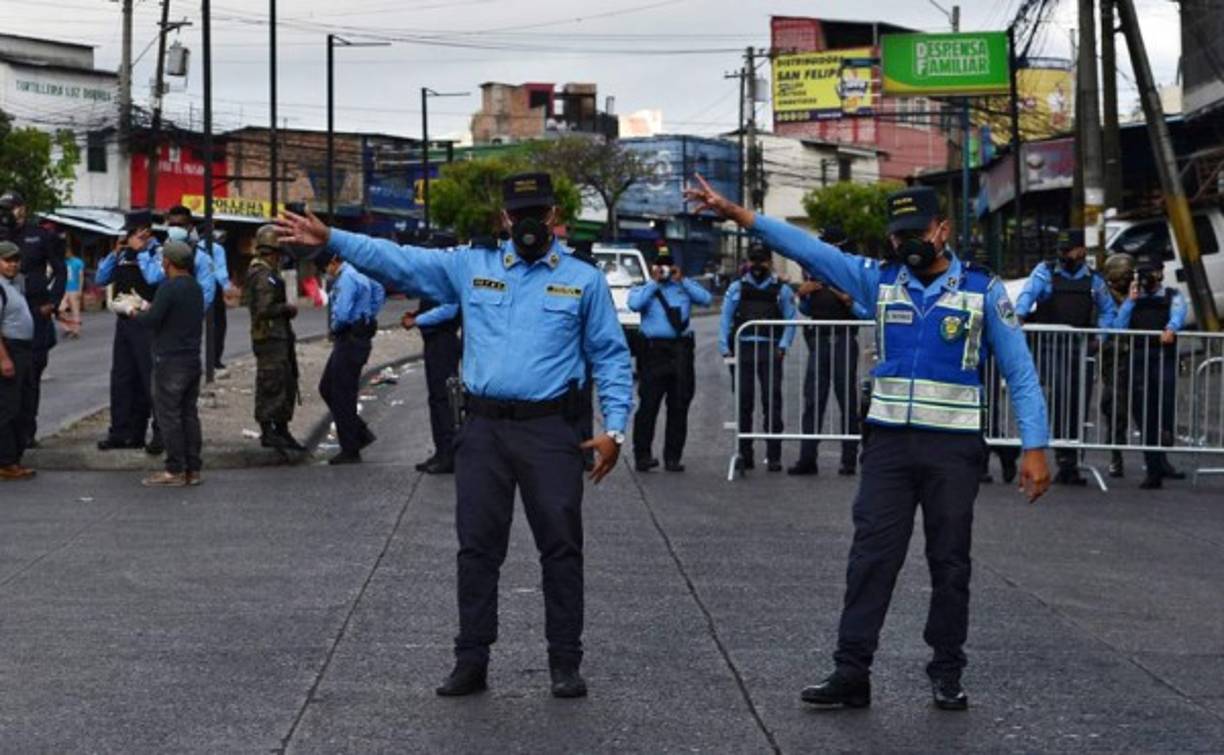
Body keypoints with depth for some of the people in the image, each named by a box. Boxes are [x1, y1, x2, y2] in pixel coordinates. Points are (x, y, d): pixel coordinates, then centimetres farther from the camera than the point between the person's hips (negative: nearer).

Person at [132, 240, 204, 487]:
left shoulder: (169, 287, -15)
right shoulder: (196, 288, 12)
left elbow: (152, 320, -21)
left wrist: (136, 314, 1)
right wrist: (149, 309, 19)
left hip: (170, 361, -8)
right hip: (193, 360, 8)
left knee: (168, 414, -3)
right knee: (189, 413, 11)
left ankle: (175, 471, -4)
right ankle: (193, 469, 12)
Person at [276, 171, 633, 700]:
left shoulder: (584, 280, 6)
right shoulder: (471, 268, 11)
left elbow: (611, 356, 6)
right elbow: (399, 261, 7)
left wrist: (614, 429, -3)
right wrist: (331, 239, -3)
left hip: (550, 429, -2)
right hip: (483, 428, 2)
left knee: (561, 547, 0)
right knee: (477, 547, 5)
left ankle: (565, 662, 9)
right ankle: (471, 660, 13)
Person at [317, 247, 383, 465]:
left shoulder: (346, 279, -19)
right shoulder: (358, 274, 12)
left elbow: (341, 314, -27)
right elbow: (379, 291, 28)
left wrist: (333, 328, -6)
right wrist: (369, 317, 19)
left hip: (350, 340, -10)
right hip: (359, 336, 10)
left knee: (342, 397, -2)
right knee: (326, 388, 17)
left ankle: (350, 451, 5)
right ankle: (361, 433, 20)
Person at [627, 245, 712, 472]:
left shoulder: (684, 287, 18)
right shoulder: (642, 289, 11)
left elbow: (706, 299, 2)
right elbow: (635, 304, -11)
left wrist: (682, 280, 2)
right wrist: (654, 282, -3)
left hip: (681, 349, 3)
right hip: (654, 349, -3)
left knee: (679, 406, 4)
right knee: (648, 405, -7)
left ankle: (673, 457, 9)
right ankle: (642, 455, -2)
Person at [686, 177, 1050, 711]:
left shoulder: (983, 290, -2)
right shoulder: (879, 280, 4)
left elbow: (1020, 373, -1)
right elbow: (808, 248, -5)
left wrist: (1035, 447, -9)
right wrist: (737, 214, -16)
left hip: (953, 446, -2)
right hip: (889, 441, 2)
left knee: (950, 561, 7)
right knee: (871, 557, 0)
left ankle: (947, 673, 17)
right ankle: (851, 671, 2)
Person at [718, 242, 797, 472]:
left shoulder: (781, 289, 11)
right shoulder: (737, 288, 13)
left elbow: (791, 321, 7)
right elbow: (725, 319, 11)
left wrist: (783, 346, -7)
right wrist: (725, 348, 0)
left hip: (770, 350, -1)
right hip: (743, 349, 1)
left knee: (772, 401, -6)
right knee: (743, 402, 2)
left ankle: (774, 456, -4)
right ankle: (745, 455, 8)